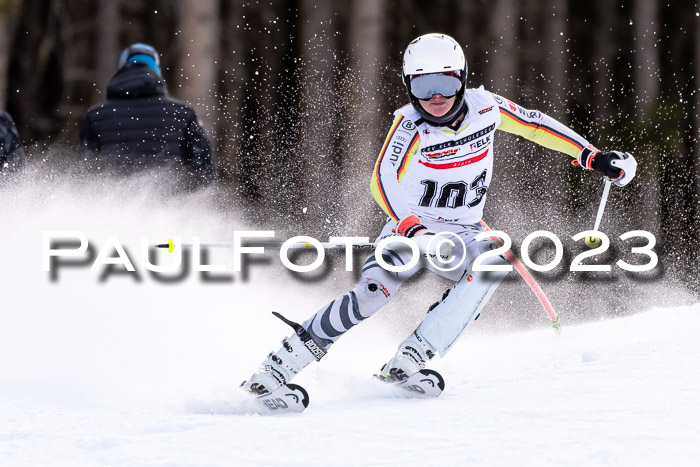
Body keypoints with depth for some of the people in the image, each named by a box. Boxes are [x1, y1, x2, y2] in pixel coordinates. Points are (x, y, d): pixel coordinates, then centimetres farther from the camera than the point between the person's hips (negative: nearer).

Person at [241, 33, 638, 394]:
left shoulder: (485, 107, -7)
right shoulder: (410, 125, -18)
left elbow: (535, 125, 10)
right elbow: (384, 181, -32)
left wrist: (593, 157, 9)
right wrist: (411, 228, -49)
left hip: (462, 235, 3)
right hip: (409, 228, -3)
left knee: (494, 260, -29)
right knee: (373, 292, -27)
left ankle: (412, 358, -30)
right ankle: (285, 362, -15)